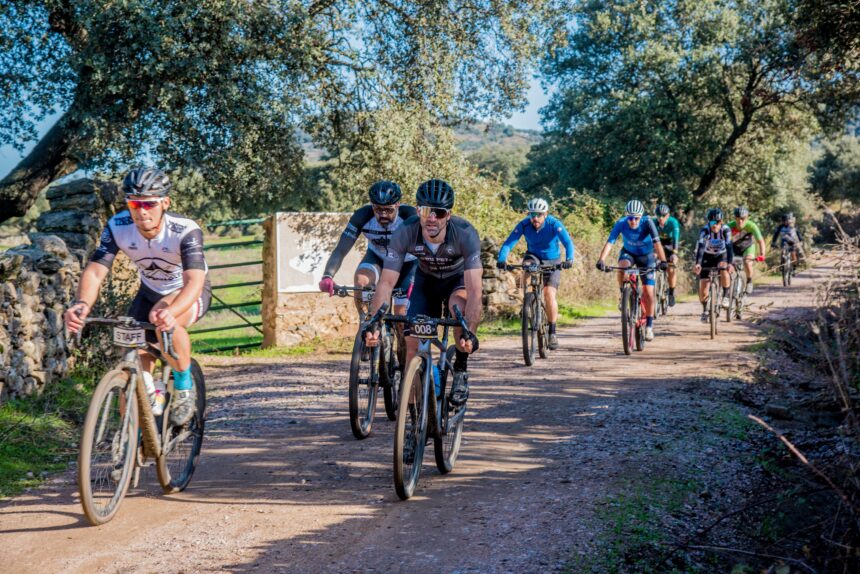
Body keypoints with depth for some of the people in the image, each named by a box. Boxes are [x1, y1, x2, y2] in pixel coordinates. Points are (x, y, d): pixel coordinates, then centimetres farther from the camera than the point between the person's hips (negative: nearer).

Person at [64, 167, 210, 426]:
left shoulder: (186, 231, -32)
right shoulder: (117, 227, -22)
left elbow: (194, 282, -44)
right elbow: (94, 271, -29)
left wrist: (170, 311, -64)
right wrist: (82, 304, -51)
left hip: (190, 295, -4)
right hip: (150, 293, 4)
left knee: (165, 320, -37)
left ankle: (184, 384, -12)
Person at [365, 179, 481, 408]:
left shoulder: (466, 233, -36)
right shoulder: (405, 232, -30)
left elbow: (475, 289, -41)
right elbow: (386, 282, -30)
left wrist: (470, 332, -54)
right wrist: (373, 324, -42)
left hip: (460, 277, -2)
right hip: (426, 279, 2)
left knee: (459, 306, -36)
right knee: (412, 342, -10)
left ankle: (460, 371, -13)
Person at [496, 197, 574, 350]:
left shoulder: (554, 224, -25)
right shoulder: (524, 225, -20)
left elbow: (567, 242, -35)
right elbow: (508, 243, -26)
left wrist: (569, 259, -54)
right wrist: (501, 259, -44)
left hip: (552, 262, -2)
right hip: (533, 256, 2)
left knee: (549, 294, -16)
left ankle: (552, 332, -2)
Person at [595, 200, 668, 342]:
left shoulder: (647, 223, -29)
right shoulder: (621, 223, -27)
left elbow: (657, 243, -38)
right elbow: (610, 242, -34)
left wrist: (663, 261, -52)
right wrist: (601, 260, -49)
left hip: (646, 255, -1)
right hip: (628, 252, 1)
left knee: (648, 292, -8)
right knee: (622, 266, -35)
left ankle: (649, 325, 6)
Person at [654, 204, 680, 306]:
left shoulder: (673, 222, -31)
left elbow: (676, 238, -42)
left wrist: (674, 253, -56)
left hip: (670, 245, -2)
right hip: (658, 244, 2)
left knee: (671, 270, -13)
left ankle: (672, 293, 5)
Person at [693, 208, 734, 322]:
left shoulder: (725, 229, -24)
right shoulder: (705, 230, -26)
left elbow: (729, 246, -35)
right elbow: (700, 247, -36)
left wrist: (730, 263, -50)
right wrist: (697, 263, -51)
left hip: (721, 255, 0)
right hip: (707, 256, 0)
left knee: (724, 271, -36)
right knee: (703, 292, -8)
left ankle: (725, 297, -15)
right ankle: (705, 310, 19)